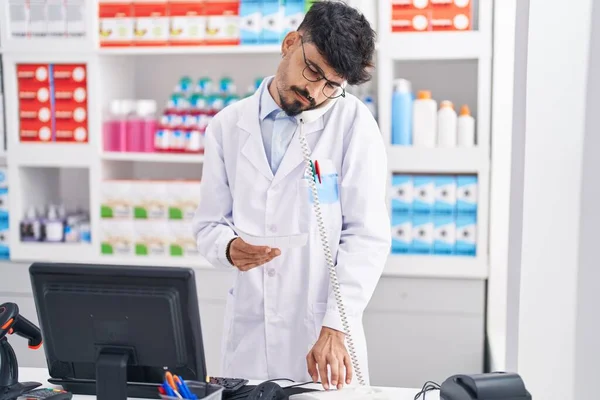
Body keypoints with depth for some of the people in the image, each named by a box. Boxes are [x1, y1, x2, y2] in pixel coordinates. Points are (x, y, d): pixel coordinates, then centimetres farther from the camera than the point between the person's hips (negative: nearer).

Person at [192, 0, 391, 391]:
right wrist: (230, 248, -15)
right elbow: (209, 224, 8)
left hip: (325, 331, -2)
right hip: (247, 334, 3)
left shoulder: (353, 121, -5)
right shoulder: (228, 125, 5)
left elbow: (368, 236, -10)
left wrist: (336, 329, -18)